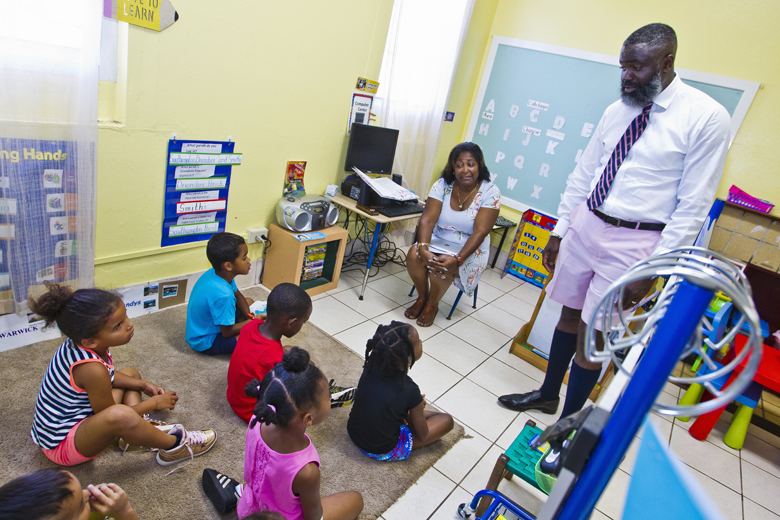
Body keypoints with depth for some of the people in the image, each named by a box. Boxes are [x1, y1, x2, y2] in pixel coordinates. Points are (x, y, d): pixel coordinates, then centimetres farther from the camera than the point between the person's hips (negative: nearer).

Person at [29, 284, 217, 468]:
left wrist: (142, 385, 1)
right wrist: (155, 402, -9)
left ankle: (143, 430, 0)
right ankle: (174, 445, -15)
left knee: (130, 373, 20)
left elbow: (108, 375, 11)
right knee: (121, 414, -41)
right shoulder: (91, 369, -35)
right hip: (61, 446, -10)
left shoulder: (80, 342, -10)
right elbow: (114, 416, -21)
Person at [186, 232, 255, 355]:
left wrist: (248, 315, -8)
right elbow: (227, 332, -26)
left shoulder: (215, 273, -11)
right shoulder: (222, 295, -37)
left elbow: (237, 295, 7)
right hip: (206, 342, -9)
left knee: (249, 302, 15)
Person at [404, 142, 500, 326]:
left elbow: (480, 232, -22)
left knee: (443, 267, -32)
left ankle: (432, 305, -1)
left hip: (470, 249, -3)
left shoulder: (490, 192, -14)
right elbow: (427, 220, -15)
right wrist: (423, 247, -34)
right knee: (414, 255, -25)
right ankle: (422, 297, 2)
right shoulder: (442, 185, -7)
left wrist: (458, 259, -34)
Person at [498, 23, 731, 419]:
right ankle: (548, 395, 37)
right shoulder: (617, 111, 6)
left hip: (633, 241, -5)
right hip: (585, 223, 5)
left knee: (591, 337, 1)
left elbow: (693, 207, -11)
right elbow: (583, 174, 10)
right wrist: (558, 231, 10)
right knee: (570, 315, 16)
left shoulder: (707, 118, -10)